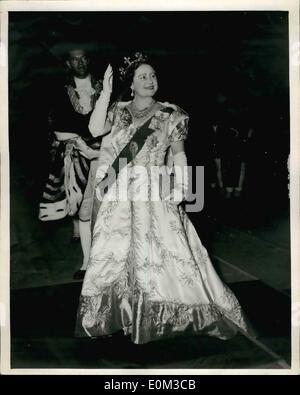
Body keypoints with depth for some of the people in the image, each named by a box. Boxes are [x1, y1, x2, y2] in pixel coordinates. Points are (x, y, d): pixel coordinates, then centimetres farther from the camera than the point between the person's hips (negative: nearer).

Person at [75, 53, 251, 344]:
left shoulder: (170, 114, 4)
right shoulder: (118, 111, 11)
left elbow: (178, 152, 0)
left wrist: (180, 185, -8)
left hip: (154, 194, -2)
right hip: (118, 194, 3)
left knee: (158, 252, -5)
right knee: (112, 252, 7)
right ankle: (110, 314, 23)